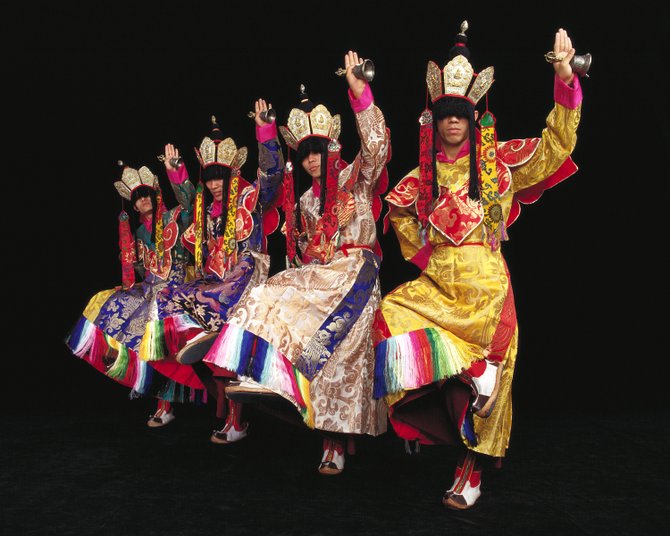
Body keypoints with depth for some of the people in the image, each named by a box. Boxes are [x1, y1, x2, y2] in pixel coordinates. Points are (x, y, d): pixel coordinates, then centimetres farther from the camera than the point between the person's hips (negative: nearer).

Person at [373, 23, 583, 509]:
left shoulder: (497, 160, 4)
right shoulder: (423, 175, 10)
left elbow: (556, 145, -1)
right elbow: (397, 209, 23)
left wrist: (564, 79, -11)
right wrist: (420, 250, 9)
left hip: (483, 282, -3)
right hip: (436, 281, 3)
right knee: (391, 314, -23)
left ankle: (471, 471, 8)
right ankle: (476, 371, -15)